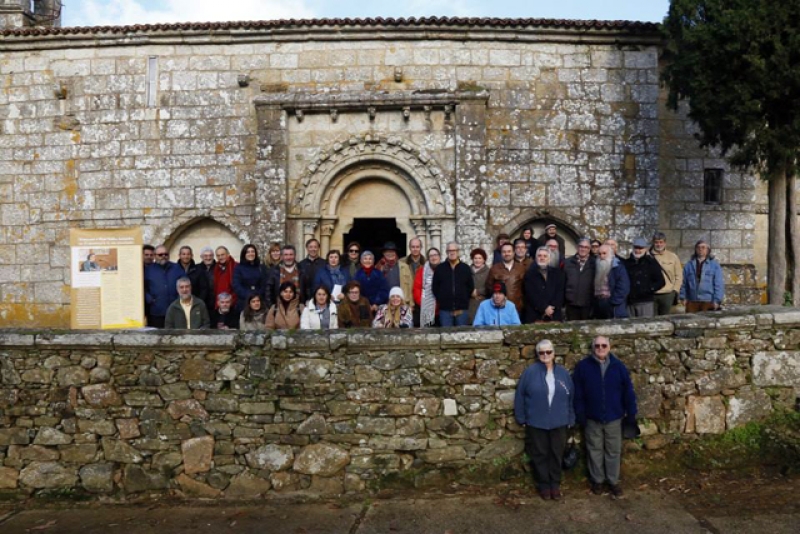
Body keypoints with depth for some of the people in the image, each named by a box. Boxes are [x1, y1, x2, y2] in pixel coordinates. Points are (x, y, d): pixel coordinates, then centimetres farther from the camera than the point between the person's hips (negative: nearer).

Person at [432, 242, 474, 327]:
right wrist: (441, 301, 3)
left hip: (462, 310, 1)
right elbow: (435, 288, 7)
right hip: (445, 310, 0)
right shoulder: (440, 268, 4)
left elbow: (470, 288, 9)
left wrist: (464, 300, 5)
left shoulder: (465, 268, 6)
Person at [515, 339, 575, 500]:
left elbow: (571, 397, 8)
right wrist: (521, 418, -3)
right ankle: (543, 485, 24)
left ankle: (555, 484, 27)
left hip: (558, 423, 2)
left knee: (557, 454, 12)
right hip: (536, 423, -2)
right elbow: (520, 396, -3)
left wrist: (570, 419, 7)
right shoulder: (530, 372, -8)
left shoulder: (563, 373, 1)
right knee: (540, 455, 9)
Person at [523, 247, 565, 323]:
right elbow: (531, 294, -4)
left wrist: (552, 307, -9)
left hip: (554, 315, 2)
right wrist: (544, 308, -12)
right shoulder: (529, 274, 4)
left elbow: (560, 292, 5)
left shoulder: (557, 273, 13)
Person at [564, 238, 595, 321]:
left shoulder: (594, 263, 0)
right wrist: (562, 300, 3)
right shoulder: (568, 262, 6)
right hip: (571, 304, 2)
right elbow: (563, 281, 7)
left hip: (587, 305, -1)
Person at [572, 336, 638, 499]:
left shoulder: (618, 366, -4)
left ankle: (613, 481, 25)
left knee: (614, 451, 10)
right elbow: (577, 394, -5)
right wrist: (580, 415, -7)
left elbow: (628, 392, 0)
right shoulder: (583, 366, -7)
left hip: (614, 417, 1)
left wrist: (631, 414, 0)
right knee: (595, 450, 12)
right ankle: (597, 480, 26)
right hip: (592, 418, -1)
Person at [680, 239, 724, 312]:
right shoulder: (689, 265, 10)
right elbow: (684, 283, 10)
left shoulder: (714, 264, 3)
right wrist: (683, 297, 3)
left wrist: (717, 300, -7)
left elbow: (719, 284, -1)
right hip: (692, 301, 2)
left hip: (708, 302, -2)